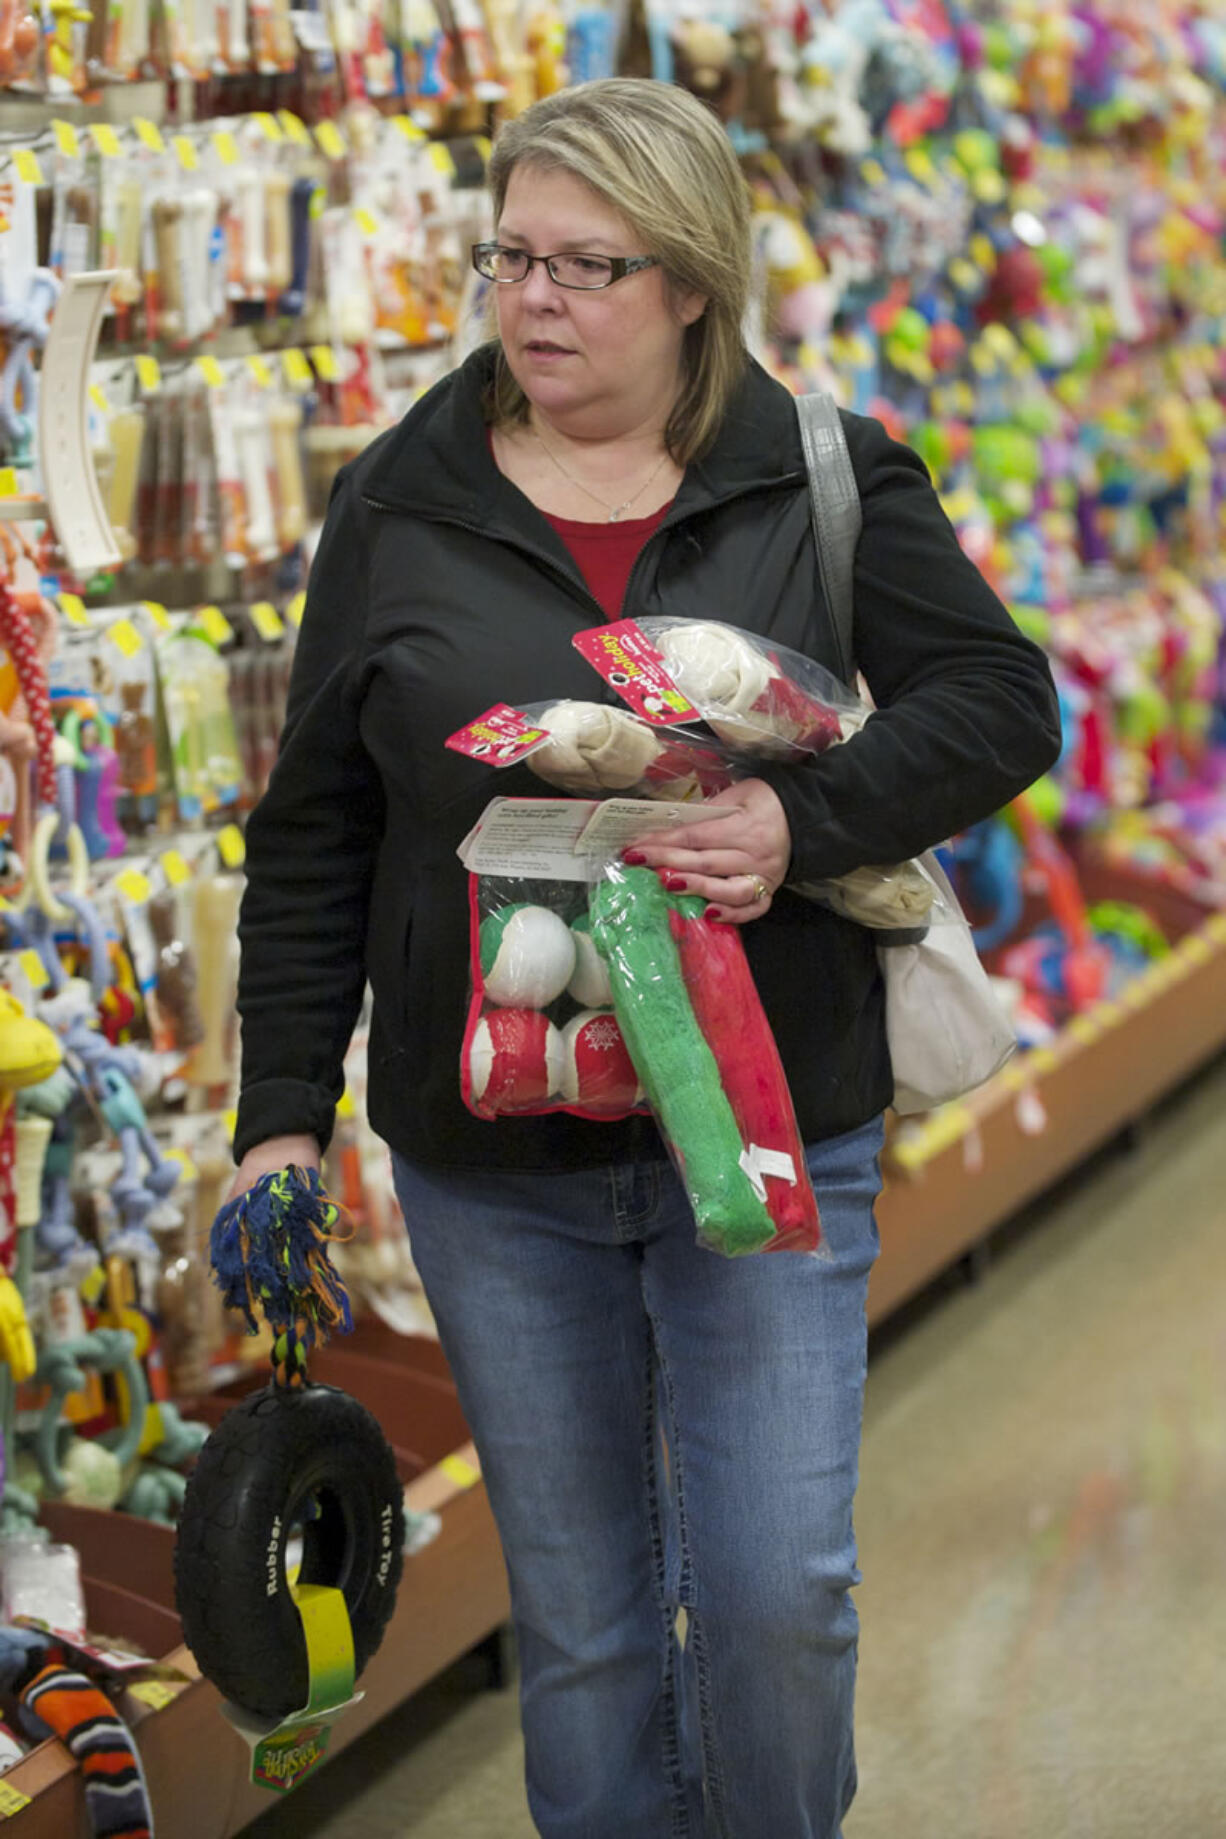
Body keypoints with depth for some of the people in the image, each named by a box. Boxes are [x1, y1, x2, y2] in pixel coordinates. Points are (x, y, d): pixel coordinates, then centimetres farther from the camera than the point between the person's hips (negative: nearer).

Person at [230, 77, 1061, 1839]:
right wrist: (283, 1112, 0)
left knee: (779, 1588, 1)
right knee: (577, 1612, 12)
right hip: (491, 1162, 1)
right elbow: (315, 836, 5)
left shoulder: (823, 482, 1)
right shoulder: (398, 503, 3)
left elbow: (1001, 700, -4)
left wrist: (805, 817, -21)